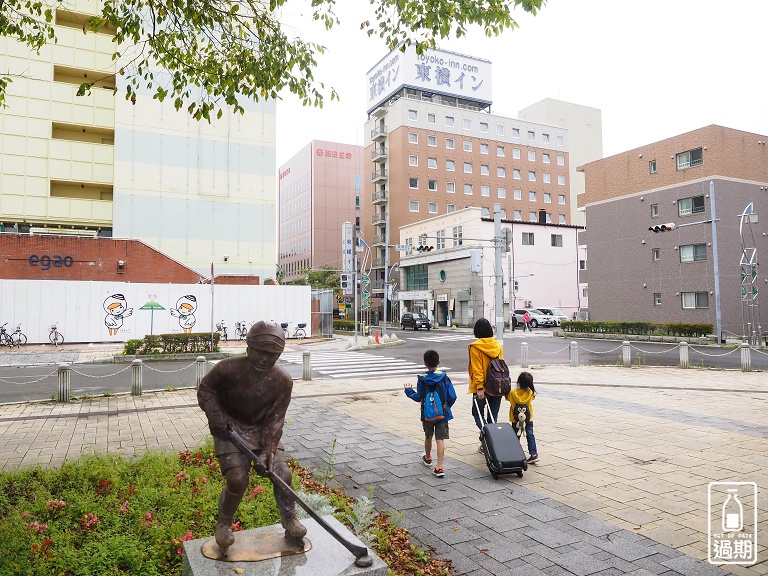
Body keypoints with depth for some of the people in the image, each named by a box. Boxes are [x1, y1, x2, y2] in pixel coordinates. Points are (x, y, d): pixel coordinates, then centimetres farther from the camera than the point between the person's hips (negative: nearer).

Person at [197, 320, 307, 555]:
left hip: (262, 430, 2)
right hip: (231, 429, -2)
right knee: (238, 479, -16)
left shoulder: (283, 381, -16)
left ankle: (291, 524, 14)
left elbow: (275, 419, -13)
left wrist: (267, 452, -21)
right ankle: (223, 525, 14)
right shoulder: (229, 369, -22)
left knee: (282, 472, -9)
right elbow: (206, 389, -4)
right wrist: (215, 416, -19)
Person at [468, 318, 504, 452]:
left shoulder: (475, 347, -13)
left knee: (477, 413, 11)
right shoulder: (498, 345, 2)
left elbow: (477, 369, -15)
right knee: (493, 415, 14)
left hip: (483, 387, -5)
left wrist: (479, 388, -14)